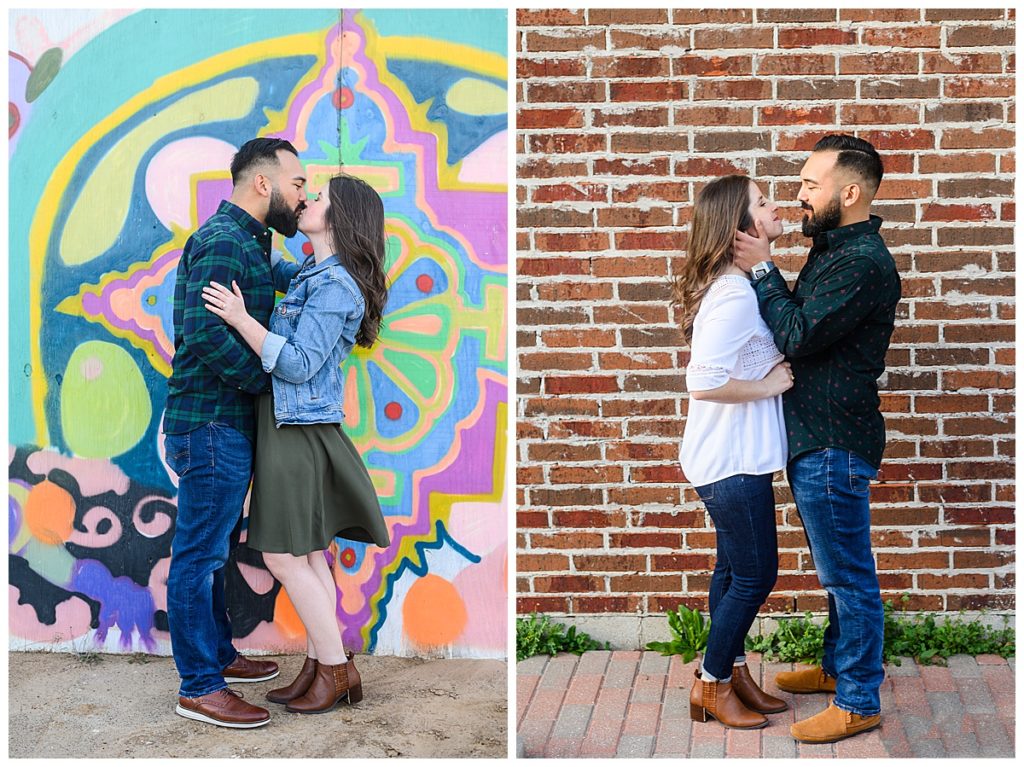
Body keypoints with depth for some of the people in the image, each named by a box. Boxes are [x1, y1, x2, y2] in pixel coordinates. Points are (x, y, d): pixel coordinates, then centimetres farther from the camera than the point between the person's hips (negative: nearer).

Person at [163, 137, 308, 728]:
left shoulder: (247, 242, 17)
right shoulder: (223, 241, -16)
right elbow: (205, 330, -26)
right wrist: (267, 381, -17)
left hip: (228, 423, 11)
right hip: (211, 423, -11)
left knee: (215, 548, 20)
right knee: (200, 555, -3)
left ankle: (218, 654, 33)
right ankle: (199, 687, 4)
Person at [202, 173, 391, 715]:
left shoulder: (335, 285, -16)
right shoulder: (314, 274, 12)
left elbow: (299, 364, -22)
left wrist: (240, 319, -24)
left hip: (299, 430, -10)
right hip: (290, 425, 10)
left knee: (284, 555, -4)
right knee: (307, 553, 12)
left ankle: (337, 669, 6)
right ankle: (319, 666, 19)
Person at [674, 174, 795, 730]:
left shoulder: (740, 285, 9)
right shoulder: (735, 295, -24)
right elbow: (704, 383, -31)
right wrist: (768, 385, -19)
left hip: (734, 457, 10)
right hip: (734, 461, -10)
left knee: (735, 569, 18)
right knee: (755, 574, 2)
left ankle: (732, 672, 30)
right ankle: (712, 685, 15)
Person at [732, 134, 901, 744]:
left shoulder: (864, 262, -21)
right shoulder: (836, 248, 12)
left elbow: (797, 335, -23)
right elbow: (800, 321, 13)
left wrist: (762, 269, -15)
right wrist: (767, 271, 0)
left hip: (835, 446, -10)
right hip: (819, 439, 10)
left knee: (849, 576, 0)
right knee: (839, 570, 22)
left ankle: (859, 702, 11)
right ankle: (838, 667, 37)